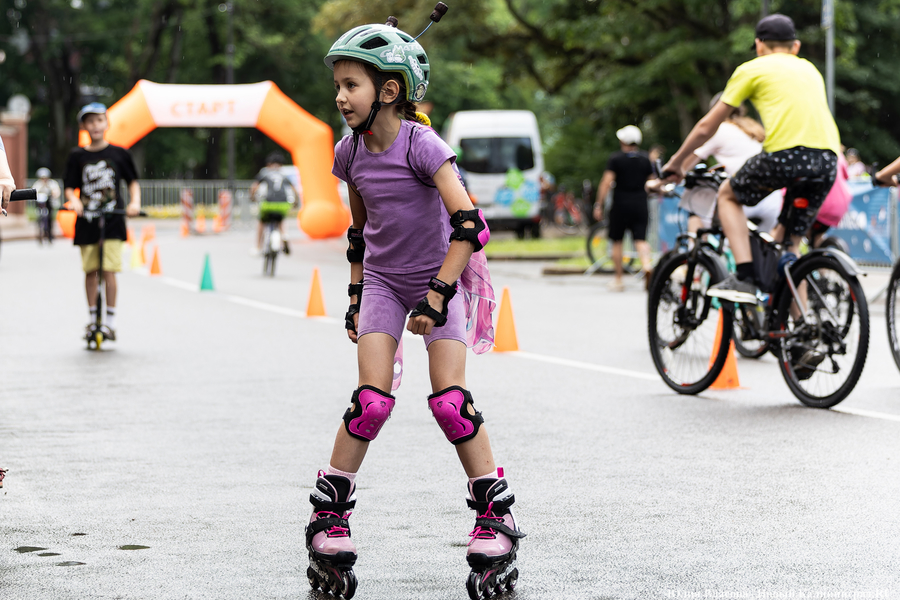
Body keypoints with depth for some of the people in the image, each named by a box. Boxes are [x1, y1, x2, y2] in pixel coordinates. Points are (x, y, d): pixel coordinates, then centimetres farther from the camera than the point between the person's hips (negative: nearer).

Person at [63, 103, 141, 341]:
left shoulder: (119, 154, 3)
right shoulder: (77, 156, 5)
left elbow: (133, 181, 12)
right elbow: (69, 187, 7)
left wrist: (135, 202, -5)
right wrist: (75, 201, -13)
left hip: (112, 220, -2)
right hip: (87, 220, 2)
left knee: (109, 270, -10)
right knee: (90, 270, 5)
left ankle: (110, 321, -4)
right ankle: (92, 317, 16)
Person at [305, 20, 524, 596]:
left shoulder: (422, 145, -19)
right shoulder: (350, 153, -2)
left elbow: (469, 224, -25)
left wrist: (438, 293, -27)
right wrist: (356, 296, 15)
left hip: (438, 280, -3)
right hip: (383, 283, 3)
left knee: (450, 399, -13)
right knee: (372, 400, -11)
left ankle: (497, 517, -1)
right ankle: (329, 516, 0)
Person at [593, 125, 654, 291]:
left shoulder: (615, 159, -4)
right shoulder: (645, 160, 6)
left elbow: (606, 182, -12)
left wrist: (599, 205, -10)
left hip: (620, 205, -2)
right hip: (640, 205, 2)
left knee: (617, 242, 9)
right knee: (640, 240, -2)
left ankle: (618, 280, 13)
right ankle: (646, 265, -31)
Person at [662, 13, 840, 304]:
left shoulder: (752, 69, 16)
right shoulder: (809, 68, 30)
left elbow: (707, 127, 20)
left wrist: (676, 162, 33)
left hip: (786, 154, -5)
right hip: (829, 159, 5)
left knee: (728, 195, 20)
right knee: (790, 239, 19)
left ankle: (744, 277, 2)